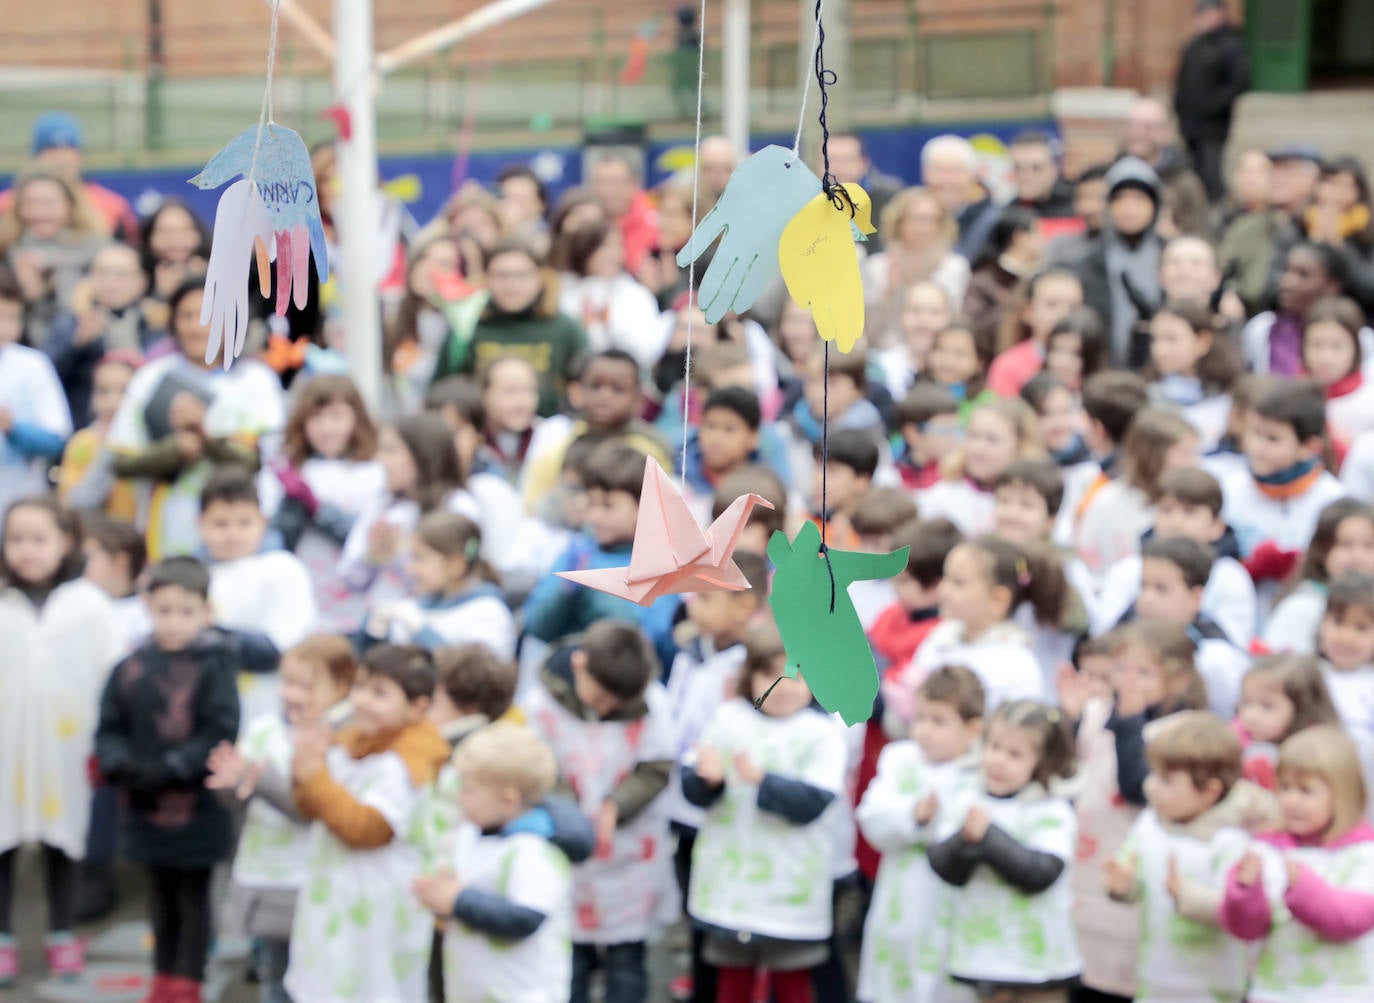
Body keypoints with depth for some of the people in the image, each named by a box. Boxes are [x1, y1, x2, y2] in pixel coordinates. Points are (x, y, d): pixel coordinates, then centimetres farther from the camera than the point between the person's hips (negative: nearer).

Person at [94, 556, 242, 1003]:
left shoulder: (214, 665, -12)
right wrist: (122, 766, -14)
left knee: (193, 897, 7)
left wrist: (170, 770, -20)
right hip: (147, 810, 4)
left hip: (198, 810, -4)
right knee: (161, 897, 16)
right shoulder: (132, 668, -1)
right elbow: (110, 728, 5)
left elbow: (221, 732, -16)